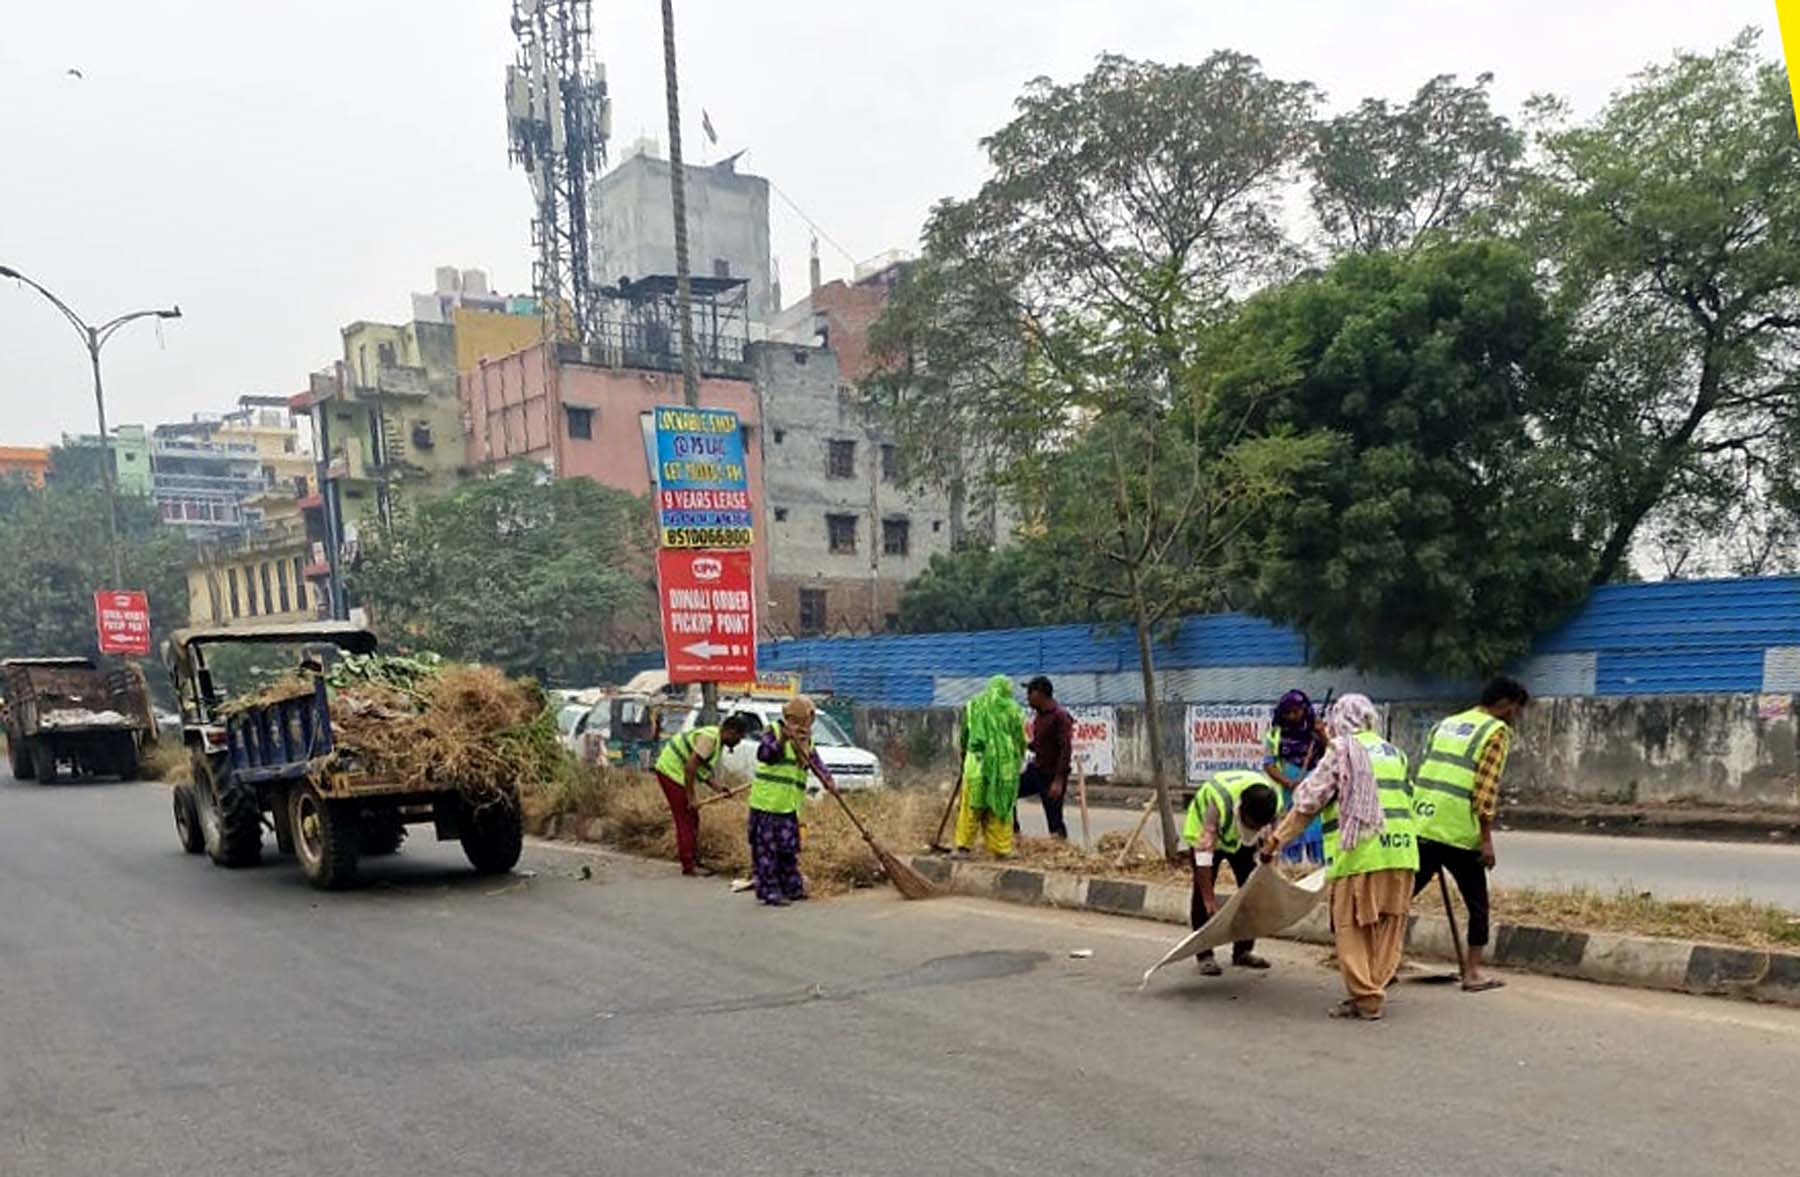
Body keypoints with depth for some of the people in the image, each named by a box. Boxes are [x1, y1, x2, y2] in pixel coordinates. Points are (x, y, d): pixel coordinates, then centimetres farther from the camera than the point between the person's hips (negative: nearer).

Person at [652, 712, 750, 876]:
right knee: (685, 820, -7)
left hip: (677, 773, 10)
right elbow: (690, 768, -26)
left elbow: (702, 770, 15)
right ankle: (689, 866, -3)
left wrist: (717, 789, 3)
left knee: (692, 820, 14)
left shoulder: (718, 740, 10)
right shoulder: (710, 739, -22)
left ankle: (694, 860, 21)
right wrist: (690, 799, -20)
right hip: (672, 771, -10)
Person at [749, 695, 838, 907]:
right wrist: (781, 741, -36)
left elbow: (816, 763, 5)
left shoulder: (806, 741, 14)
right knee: (766, 850, -3)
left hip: (789, 806, 6)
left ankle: (792, 887, 23)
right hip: (766, 803, -6)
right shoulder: (774, 732, -6)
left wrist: (828, 780, -13)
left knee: (789, 850, 14)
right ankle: (769, 891, 0)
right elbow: (762, 754, -20)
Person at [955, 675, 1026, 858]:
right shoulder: (1014, 710, 3)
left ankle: (963, 845, 4)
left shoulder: (972, 706, 7)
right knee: (1002, 806, 7)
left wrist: (964, 758, 27)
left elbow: (964, 737, 13)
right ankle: (1001, 848, 9)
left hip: (977, 763, 1)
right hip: (1005, 765, 0)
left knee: (971, 806, 6)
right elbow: (1021, 741, 7)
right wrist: (1018, 762, 22)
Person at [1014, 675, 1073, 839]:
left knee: (1054, 820, -4)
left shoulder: (1060, 716, -18)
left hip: (1052, 776, -9)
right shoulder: (1040, 715, 9)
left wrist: (1058, 781, -26)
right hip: (1036, 770, 9)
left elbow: (1066, 750, -22)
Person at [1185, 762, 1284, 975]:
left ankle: (1243, 951, 12)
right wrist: (1209, 898, -39)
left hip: (1241, 840, 5)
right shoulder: (1220, 803, -45)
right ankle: (1205, 955, -4)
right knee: (1202, 893, -10)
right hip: (1206, 831, -4)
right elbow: (1204, 853, -41)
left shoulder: (1275, 803, -30)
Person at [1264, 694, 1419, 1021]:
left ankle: (1365, 998, 2)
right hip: (1400, 850, 6)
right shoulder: (1393, 752, 17)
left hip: (1359, 853, -5)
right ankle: (1376, 988, 12)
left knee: (1352, 926, 3)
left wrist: (1276, 841, 6)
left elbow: (1308, 803, -1)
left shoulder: (1341, 752, 0)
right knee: (1388, 925, 11)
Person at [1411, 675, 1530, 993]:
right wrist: (1486, 838, -11)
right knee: (1477, 903, 10)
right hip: (1458, 832, -6)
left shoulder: (1446, 724, 19)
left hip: (1421, 825, 6)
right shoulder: (1496, 731, -2)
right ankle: (1472, 973, 14)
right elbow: (1486, 788, -12)